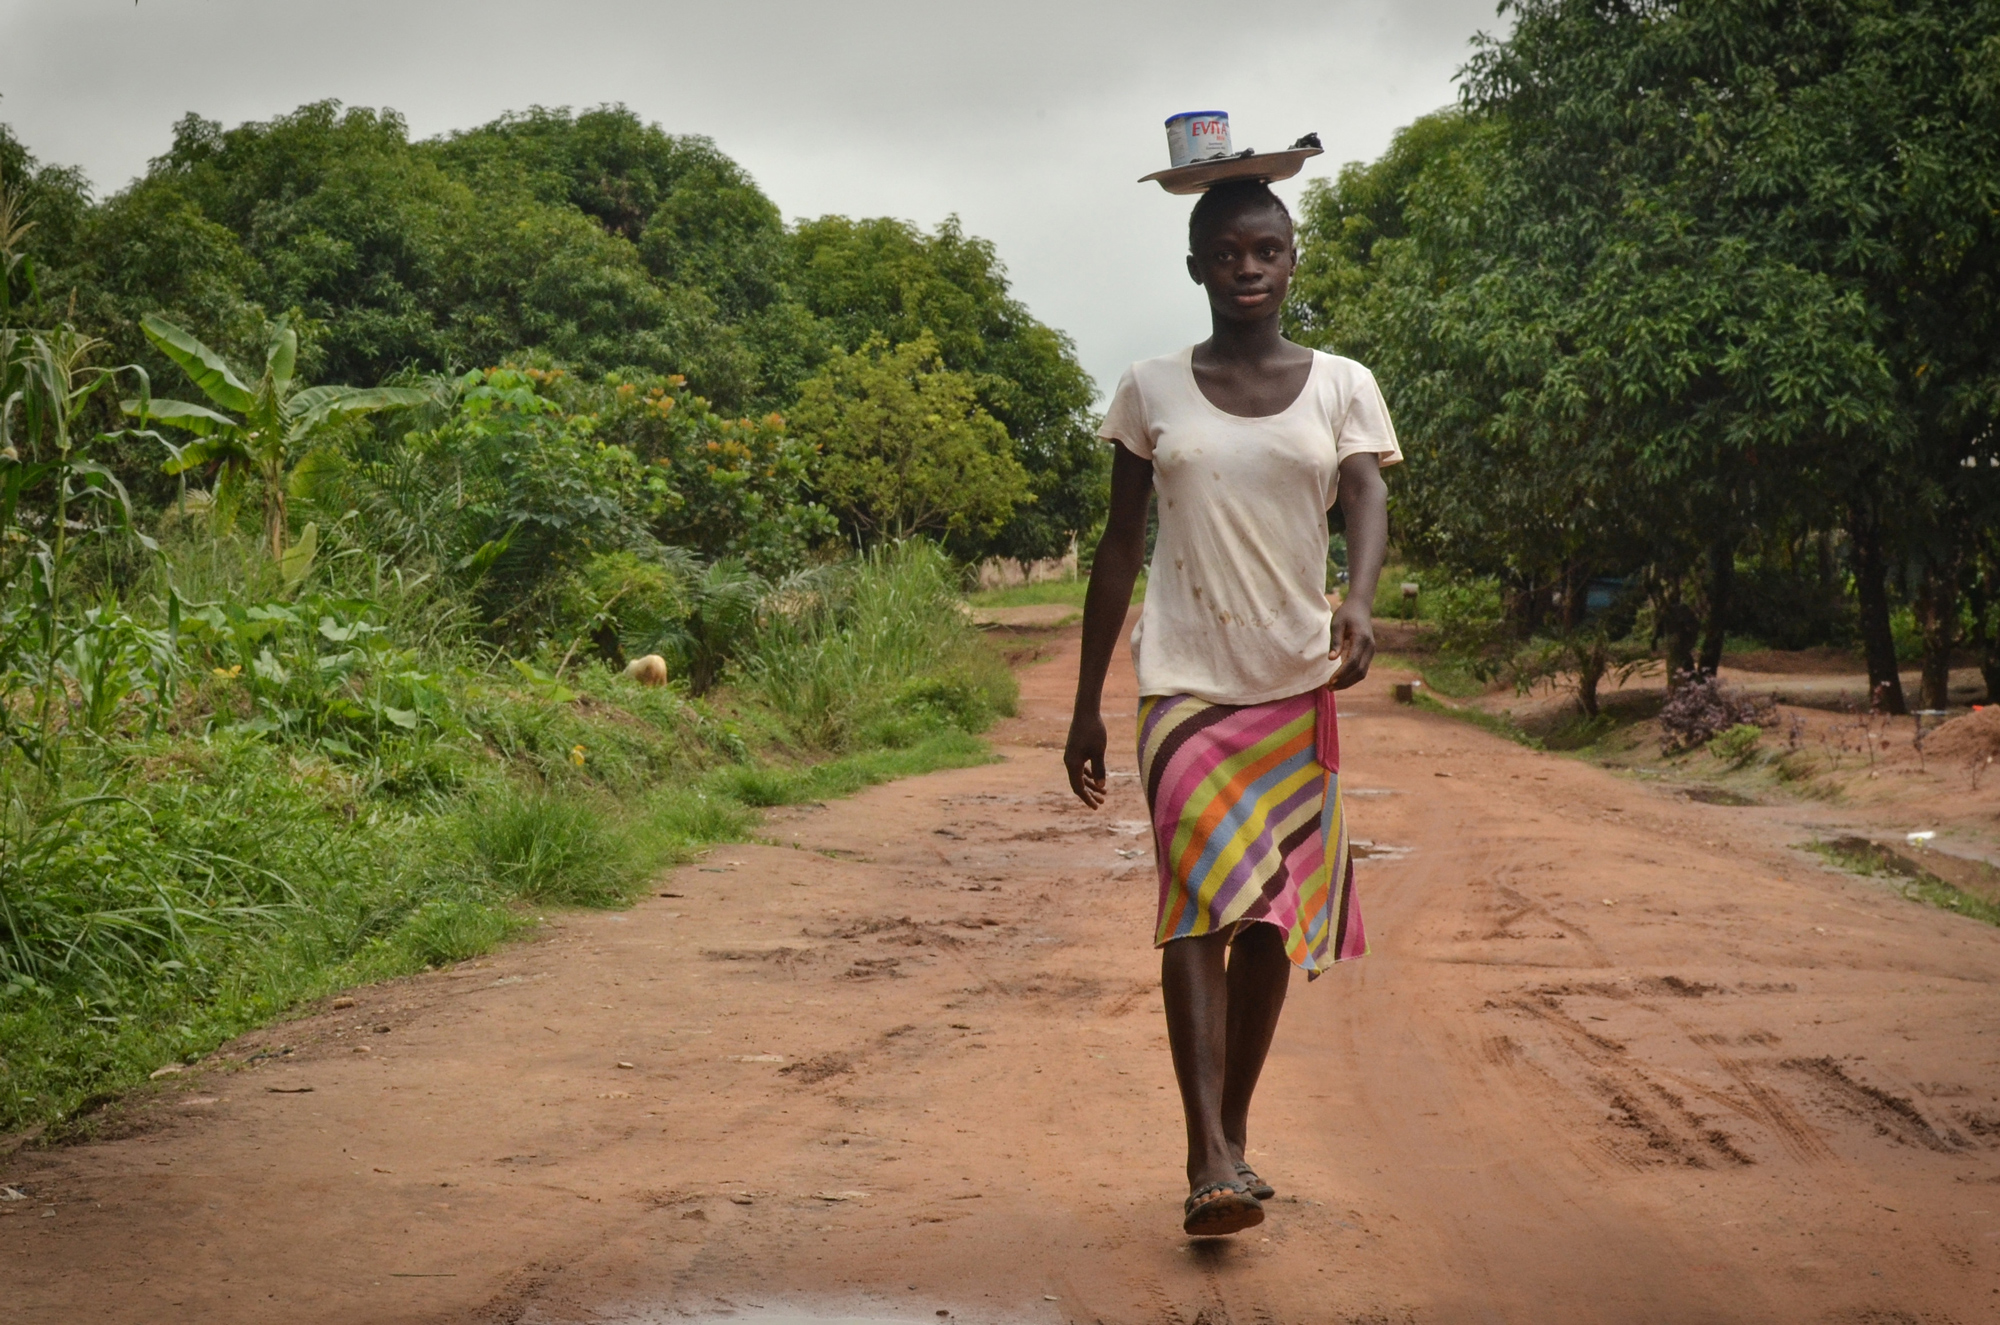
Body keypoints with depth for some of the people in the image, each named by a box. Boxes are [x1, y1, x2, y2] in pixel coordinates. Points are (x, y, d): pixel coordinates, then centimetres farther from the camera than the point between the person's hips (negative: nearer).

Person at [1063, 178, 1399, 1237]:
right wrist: (1086, 704, 6)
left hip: (1298, 681, 2)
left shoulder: (1341, 386, 6)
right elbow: (1120, 547, 8)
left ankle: (1233, 1129, 23)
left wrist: (1358, 606, -30)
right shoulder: (1151, 392, 5)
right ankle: (1209, 1159, -21)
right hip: (1184, 681, -2)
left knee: (1273, 919, 7)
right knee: (1203, 898, -16)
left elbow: (1368, 503, -7)